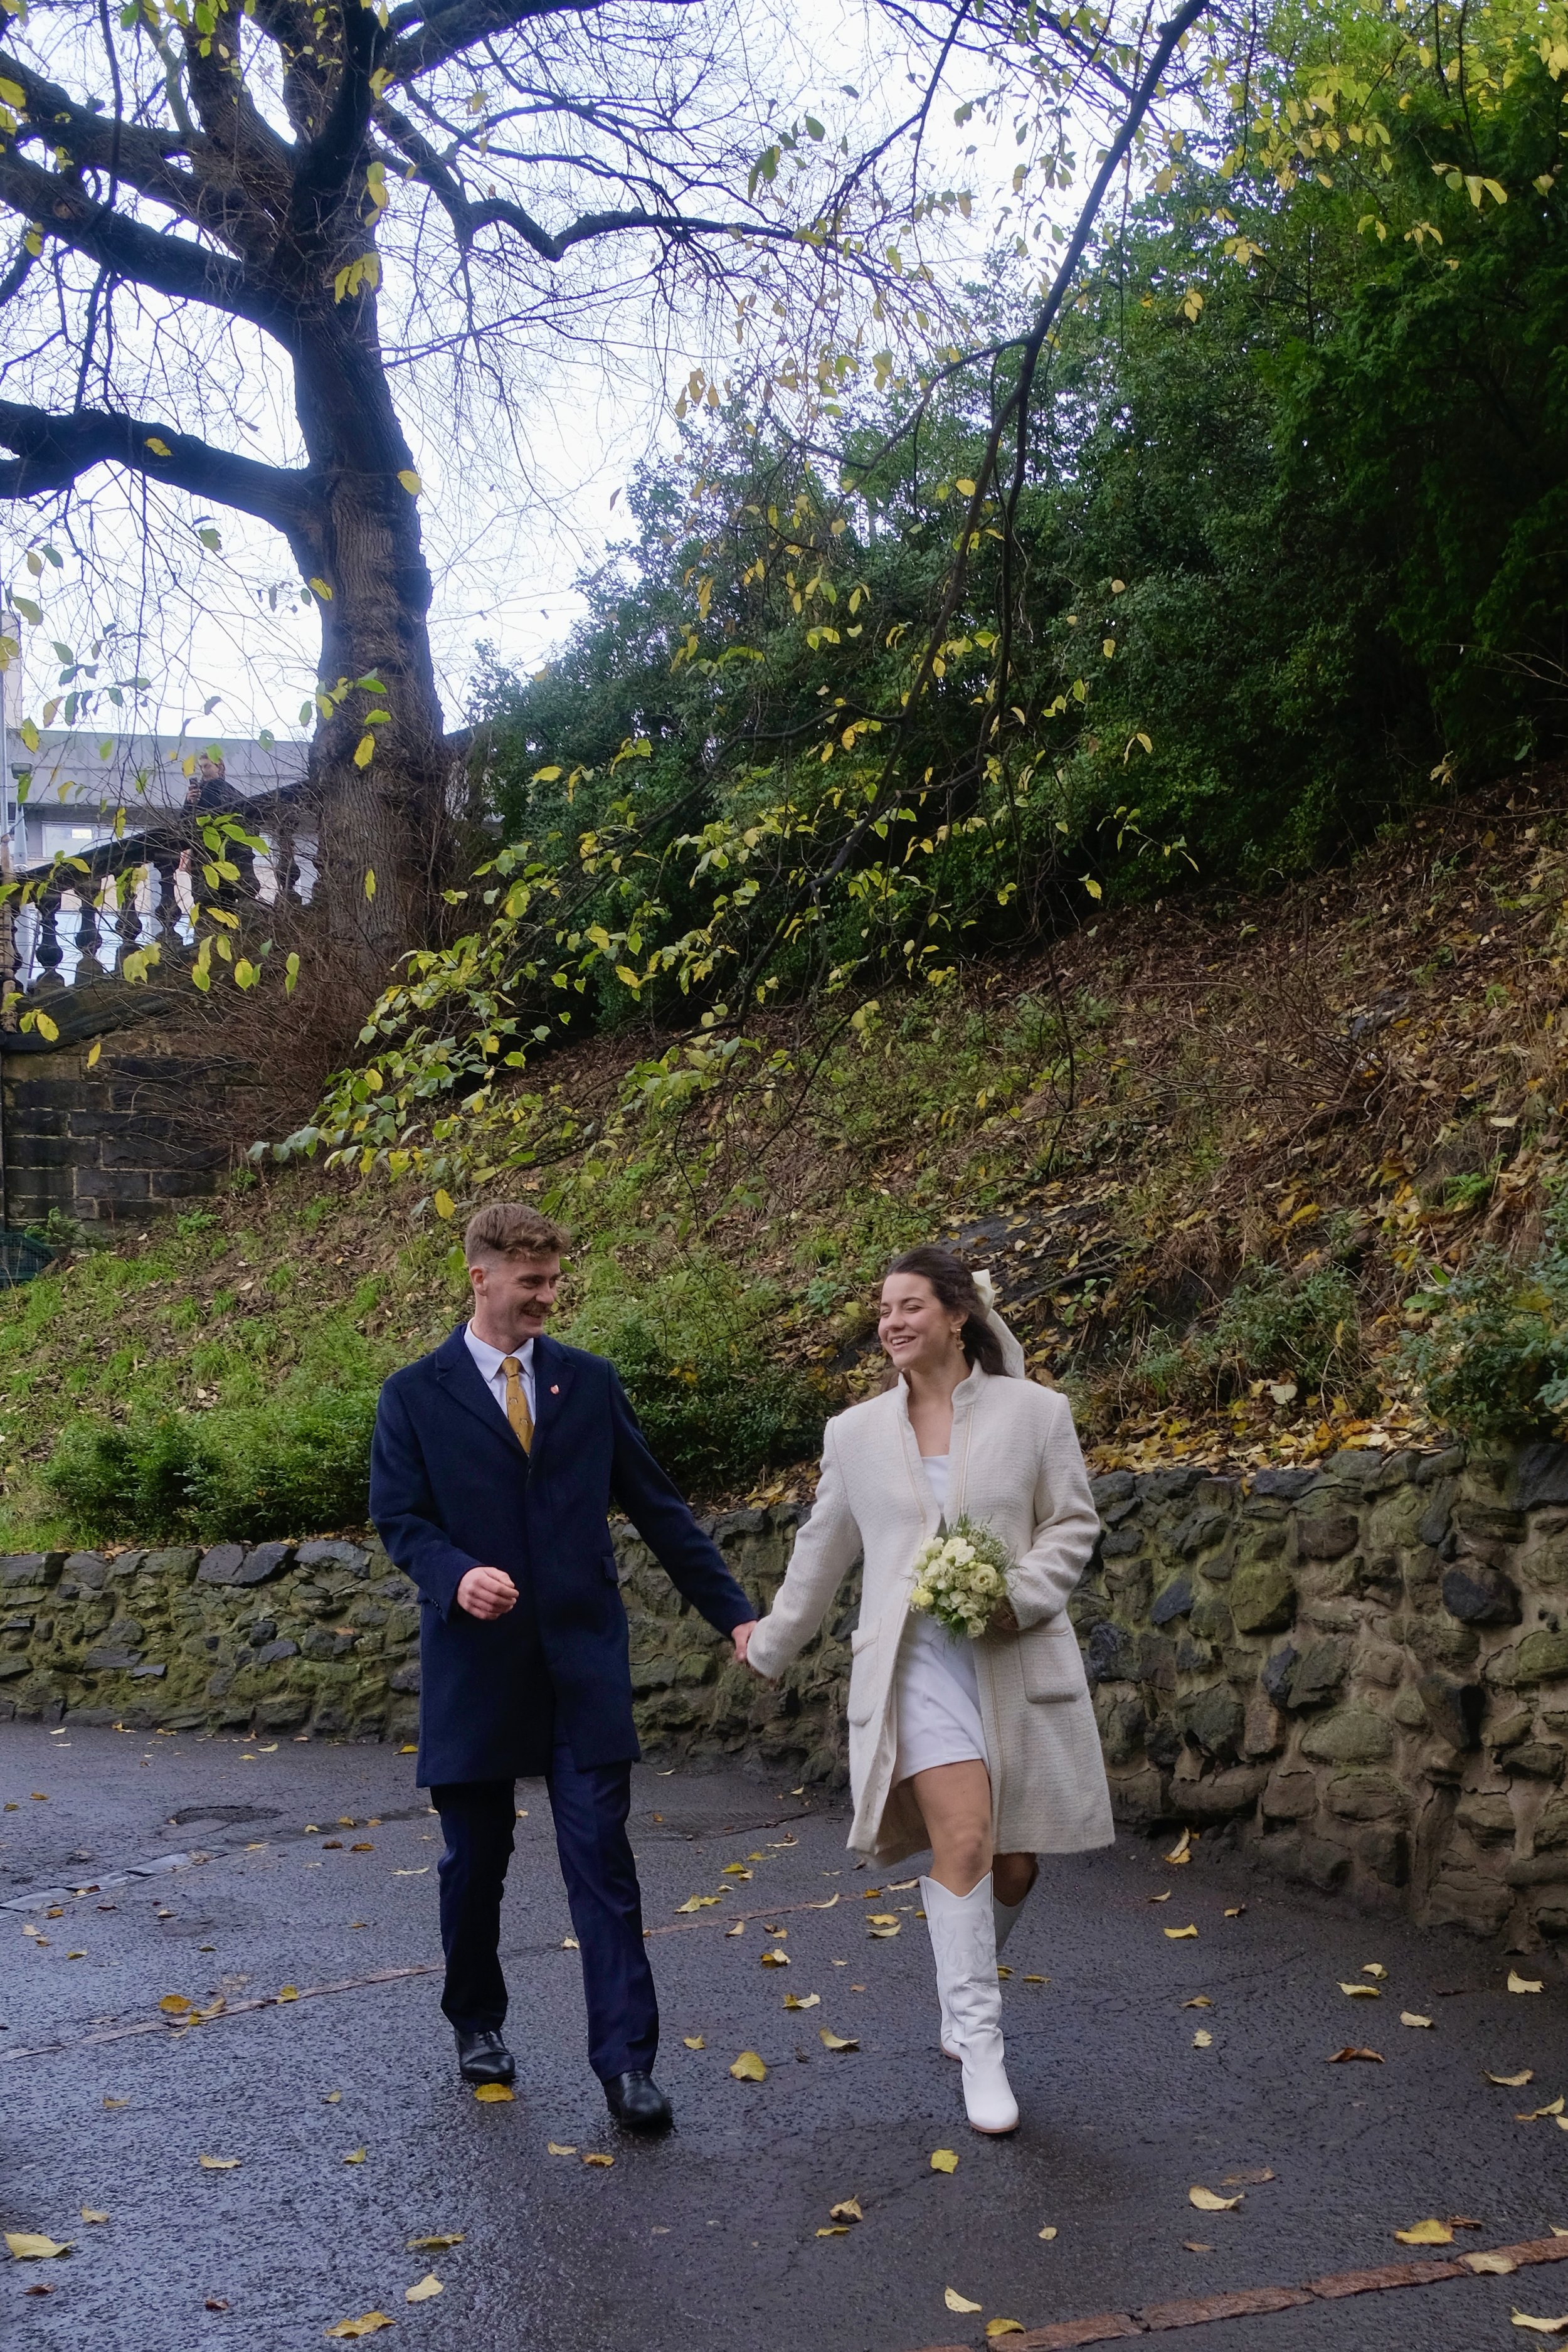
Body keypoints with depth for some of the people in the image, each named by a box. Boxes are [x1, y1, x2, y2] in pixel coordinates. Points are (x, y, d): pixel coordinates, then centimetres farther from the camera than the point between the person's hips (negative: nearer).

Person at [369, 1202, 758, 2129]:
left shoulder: (590, 1381, 6)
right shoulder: (416, 1394, 1)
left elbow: (657, 1505, 9)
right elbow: (401, 1518, -1)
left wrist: (735, 1610, 6)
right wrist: (456, 1574, -23)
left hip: (584, 1658, 1)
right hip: (475, 1664, -1)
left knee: (603, 1861, -3)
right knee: (477, 1859, 12)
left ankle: (627, 2058, 2)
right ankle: (478, 2020, 34)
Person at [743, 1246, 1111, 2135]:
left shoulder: (1035, 1412, 2)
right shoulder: (856, 1434, 8)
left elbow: (1074, 1524, 5)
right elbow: (822, 1550, 19)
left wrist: (1021, 1595, -13)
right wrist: (771, 1644, 27)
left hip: (1015, 1658, 0)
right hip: (918, 1660, 0)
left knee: (1014, 1866, 6)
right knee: (964, 1843, -15)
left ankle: (967, 1994, 35)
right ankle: (979, 2045, -2)